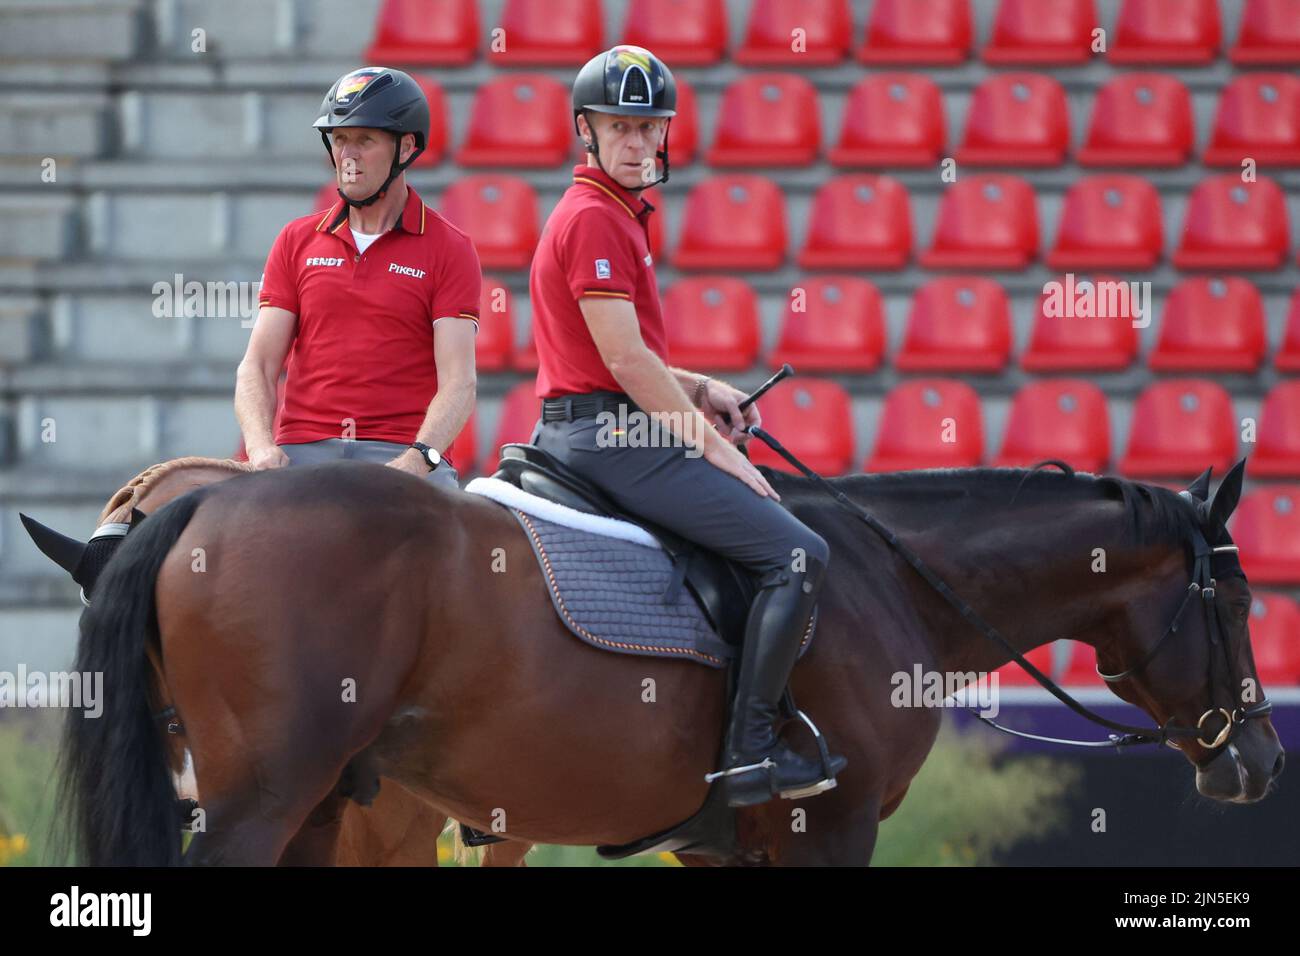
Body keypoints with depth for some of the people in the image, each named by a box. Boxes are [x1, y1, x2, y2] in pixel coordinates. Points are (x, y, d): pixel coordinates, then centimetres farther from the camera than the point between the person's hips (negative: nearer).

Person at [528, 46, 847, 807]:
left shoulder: (617, 216, 20)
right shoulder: (594, 219, -13)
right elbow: (622, 358, -18)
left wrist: (700, 391, 12)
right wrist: (711, 443, -13)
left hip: (598, 434, 11)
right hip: (611, 436, -11)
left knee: (771, 517, 27)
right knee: (797, 553, -16)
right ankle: (749, 752, -19)